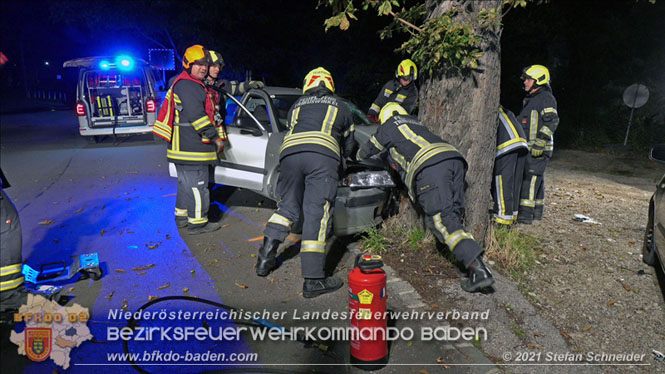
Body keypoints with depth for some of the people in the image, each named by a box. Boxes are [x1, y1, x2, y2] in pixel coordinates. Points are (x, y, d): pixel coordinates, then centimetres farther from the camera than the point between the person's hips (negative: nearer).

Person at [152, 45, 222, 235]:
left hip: (182, 146, 11)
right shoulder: (188, 86, -14)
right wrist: (216, 137, -19)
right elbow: (196, 115, -22)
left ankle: (182, 216, 31)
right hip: (192, 147, -11)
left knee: (186, 182, 20)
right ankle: (197, 223, 3)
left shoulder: (187, 84, 21)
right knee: (197, 184, -5)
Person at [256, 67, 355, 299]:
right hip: (323, 155, -2)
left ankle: (265, 258, 15)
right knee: (317, 214, -6)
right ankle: (313, 280, -6)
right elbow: (348, 145, 38)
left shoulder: (296, 106, 32)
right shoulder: (340, 106, 30)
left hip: (289, 152, 3)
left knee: (287, 206, 19)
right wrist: (340, 158, 57)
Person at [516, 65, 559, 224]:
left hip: (538, 150, -10)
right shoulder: (531, 99, 22)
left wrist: (540, 143, -24)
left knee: (530, 178, -16)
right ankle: (537, 210, 24)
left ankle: (525, 213, -18)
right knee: (536, 179, 15)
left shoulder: (546, 98, -9)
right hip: (529, 148, 10)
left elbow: (551, 122, -18)